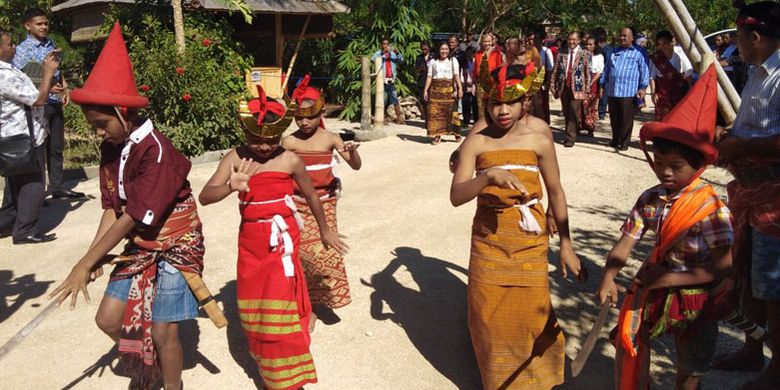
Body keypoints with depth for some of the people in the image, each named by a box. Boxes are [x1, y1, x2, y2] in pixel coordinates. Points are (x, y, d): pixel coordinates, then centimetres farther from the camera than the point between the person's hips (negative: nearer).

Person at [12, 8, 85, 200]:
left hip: (56, 103, 7)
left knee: (56, 147, 12)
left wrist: (65, 88, 3)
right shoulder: (22, 50, -10)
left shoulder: (51, 44, 10)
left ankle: (57, 187, 23)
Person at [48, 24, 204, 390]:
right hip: (140, 245, 7)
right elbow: (112, 209, 1)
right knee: (108, 318, 7)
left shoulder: (156, 151, -26)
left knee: (162, 331, -3)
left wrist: (84, 265, -21)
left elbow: (131, 219, -25)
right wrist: (92, 257, -11)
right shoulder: (110, 149, -1)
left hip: (176, 245, -7)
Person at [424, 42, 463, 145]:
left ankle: (456, 133, 4)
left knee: (451, 111, -7)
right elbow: (429, 77, 11)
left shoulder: (453, 60, 9)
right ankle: (437, 135, 2)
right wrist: (426, 90, 2)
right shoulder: (433, 61, 14)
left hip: (449, 88, -2)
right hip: (435, 89, 2)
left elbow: (457, 75, -2)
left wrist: (460, 88, -13)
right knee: (435, 112, -4)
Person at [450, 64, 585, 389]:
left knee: (531, 312, 3)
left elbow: (556, 193, 4)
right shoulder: (476, 143, -5)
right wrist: (489, 175, -33)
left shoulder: (539, 141, -3)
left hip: (530, 241, 0)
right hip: (488, 241, 0)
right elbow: (456, 196, -15)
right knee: (489, 316, 8)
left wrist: (566, 246, 5)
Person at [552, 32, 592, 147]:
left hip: (577, 88, -4)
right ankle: (572, 133, 24)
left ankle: (570, 138, -1)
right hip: (563, 88, 4)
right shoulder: (562, 54, 10)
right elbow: (555, 72, 9)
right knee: (567, 114, 10)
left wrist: (587, 90, -8)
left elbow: (588, 73, -2)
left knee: (573, 114, -8)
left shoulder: (586, 54, 1)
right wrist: (554, 87, 3)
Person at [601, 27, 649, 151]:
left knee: (626, 119, -1)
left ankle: (624, 142, 8)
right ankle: (615, 140, 25)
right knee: (614, 118, 11)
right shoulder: (614, 52, 18)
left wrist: (643, 87, -10)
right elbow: (606, 69, 21)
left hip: (629, 92, -5)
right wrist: (602, 85, 16)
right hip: (612, 91, 5)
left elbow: (644, 71, 0)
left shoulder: (637, 54, 3)